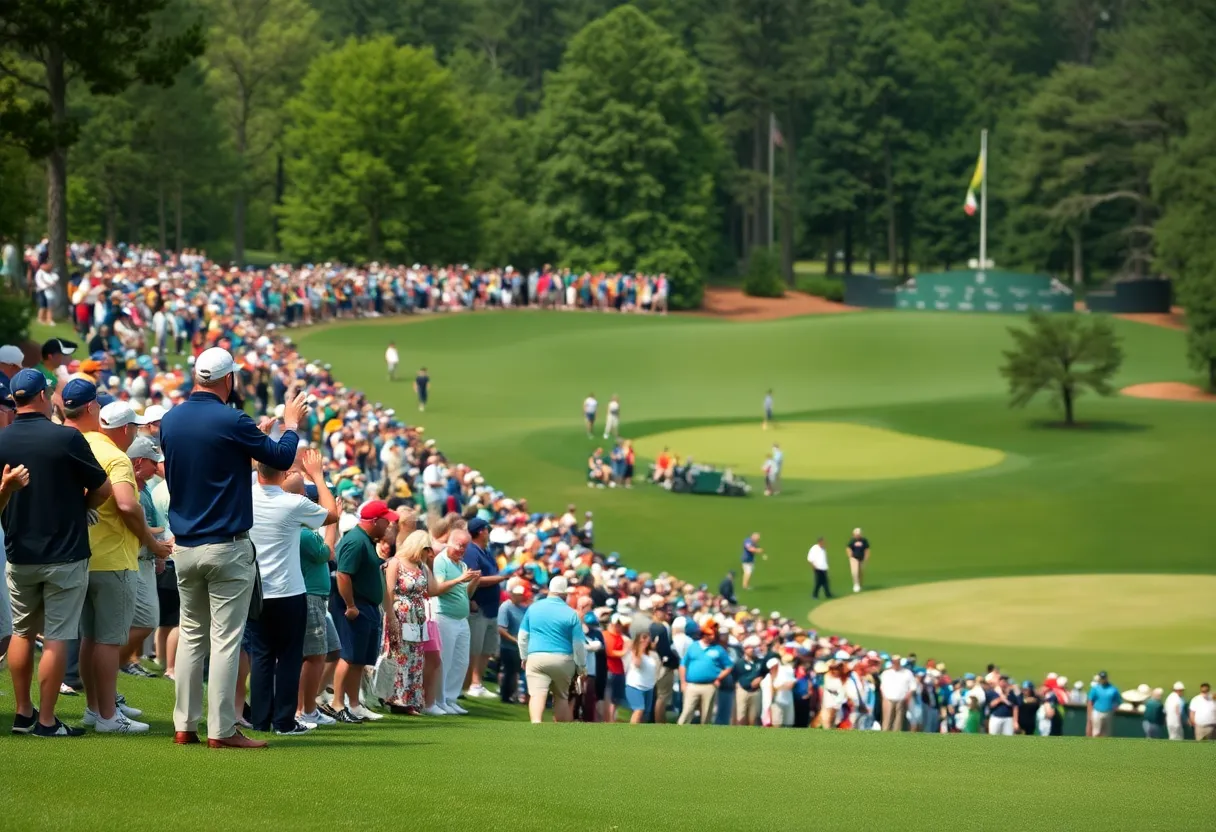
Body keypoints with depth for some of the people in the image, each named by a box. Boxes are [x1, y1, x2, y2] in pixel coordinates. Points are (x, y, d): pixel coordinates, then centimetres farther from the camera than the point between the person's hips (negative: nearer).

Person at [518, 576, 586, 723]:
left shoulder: (534, 608, 6)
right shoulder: (570, 614, -2)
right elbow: (579, 644, 0)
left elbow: (523, 636, 12)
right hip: (563, 660, 0)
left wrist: (524, 657, 25)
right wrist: (582, 668, 10)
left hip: (536, 657, 0)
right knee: (561, 697, 14)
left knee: (537, 695, -10)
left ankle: (536, 726, -33)